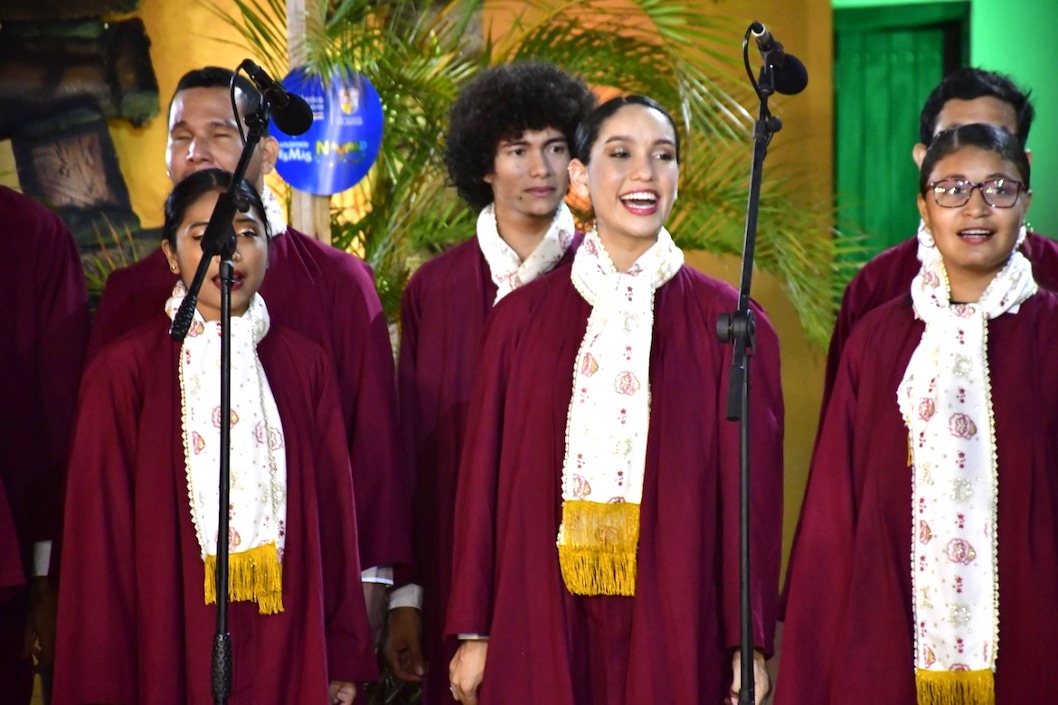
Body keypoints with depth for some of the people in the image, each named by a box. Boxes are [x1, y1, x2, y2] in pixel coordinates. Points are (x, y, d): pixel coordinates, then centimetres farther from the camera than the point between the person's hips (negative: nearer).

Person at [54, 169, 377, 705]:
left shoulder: (303, 365, 6)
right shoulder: (125, 371, -4)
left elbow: (334, 512, 7)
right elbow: (99, 533, -3)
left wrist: (345, 659, 4)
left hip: (284, 645, 3)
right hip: (172, 650, -3)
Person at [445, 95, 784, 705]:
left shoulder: (724, 324, 2)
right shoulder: (524, 318, 5)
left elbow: (750, 488, 0)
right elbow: (484, 476, 6)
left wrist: (750, 644, -4)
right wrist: (474, 632, 3)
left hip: (672, 625, -1)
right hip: (545, 625, 1)